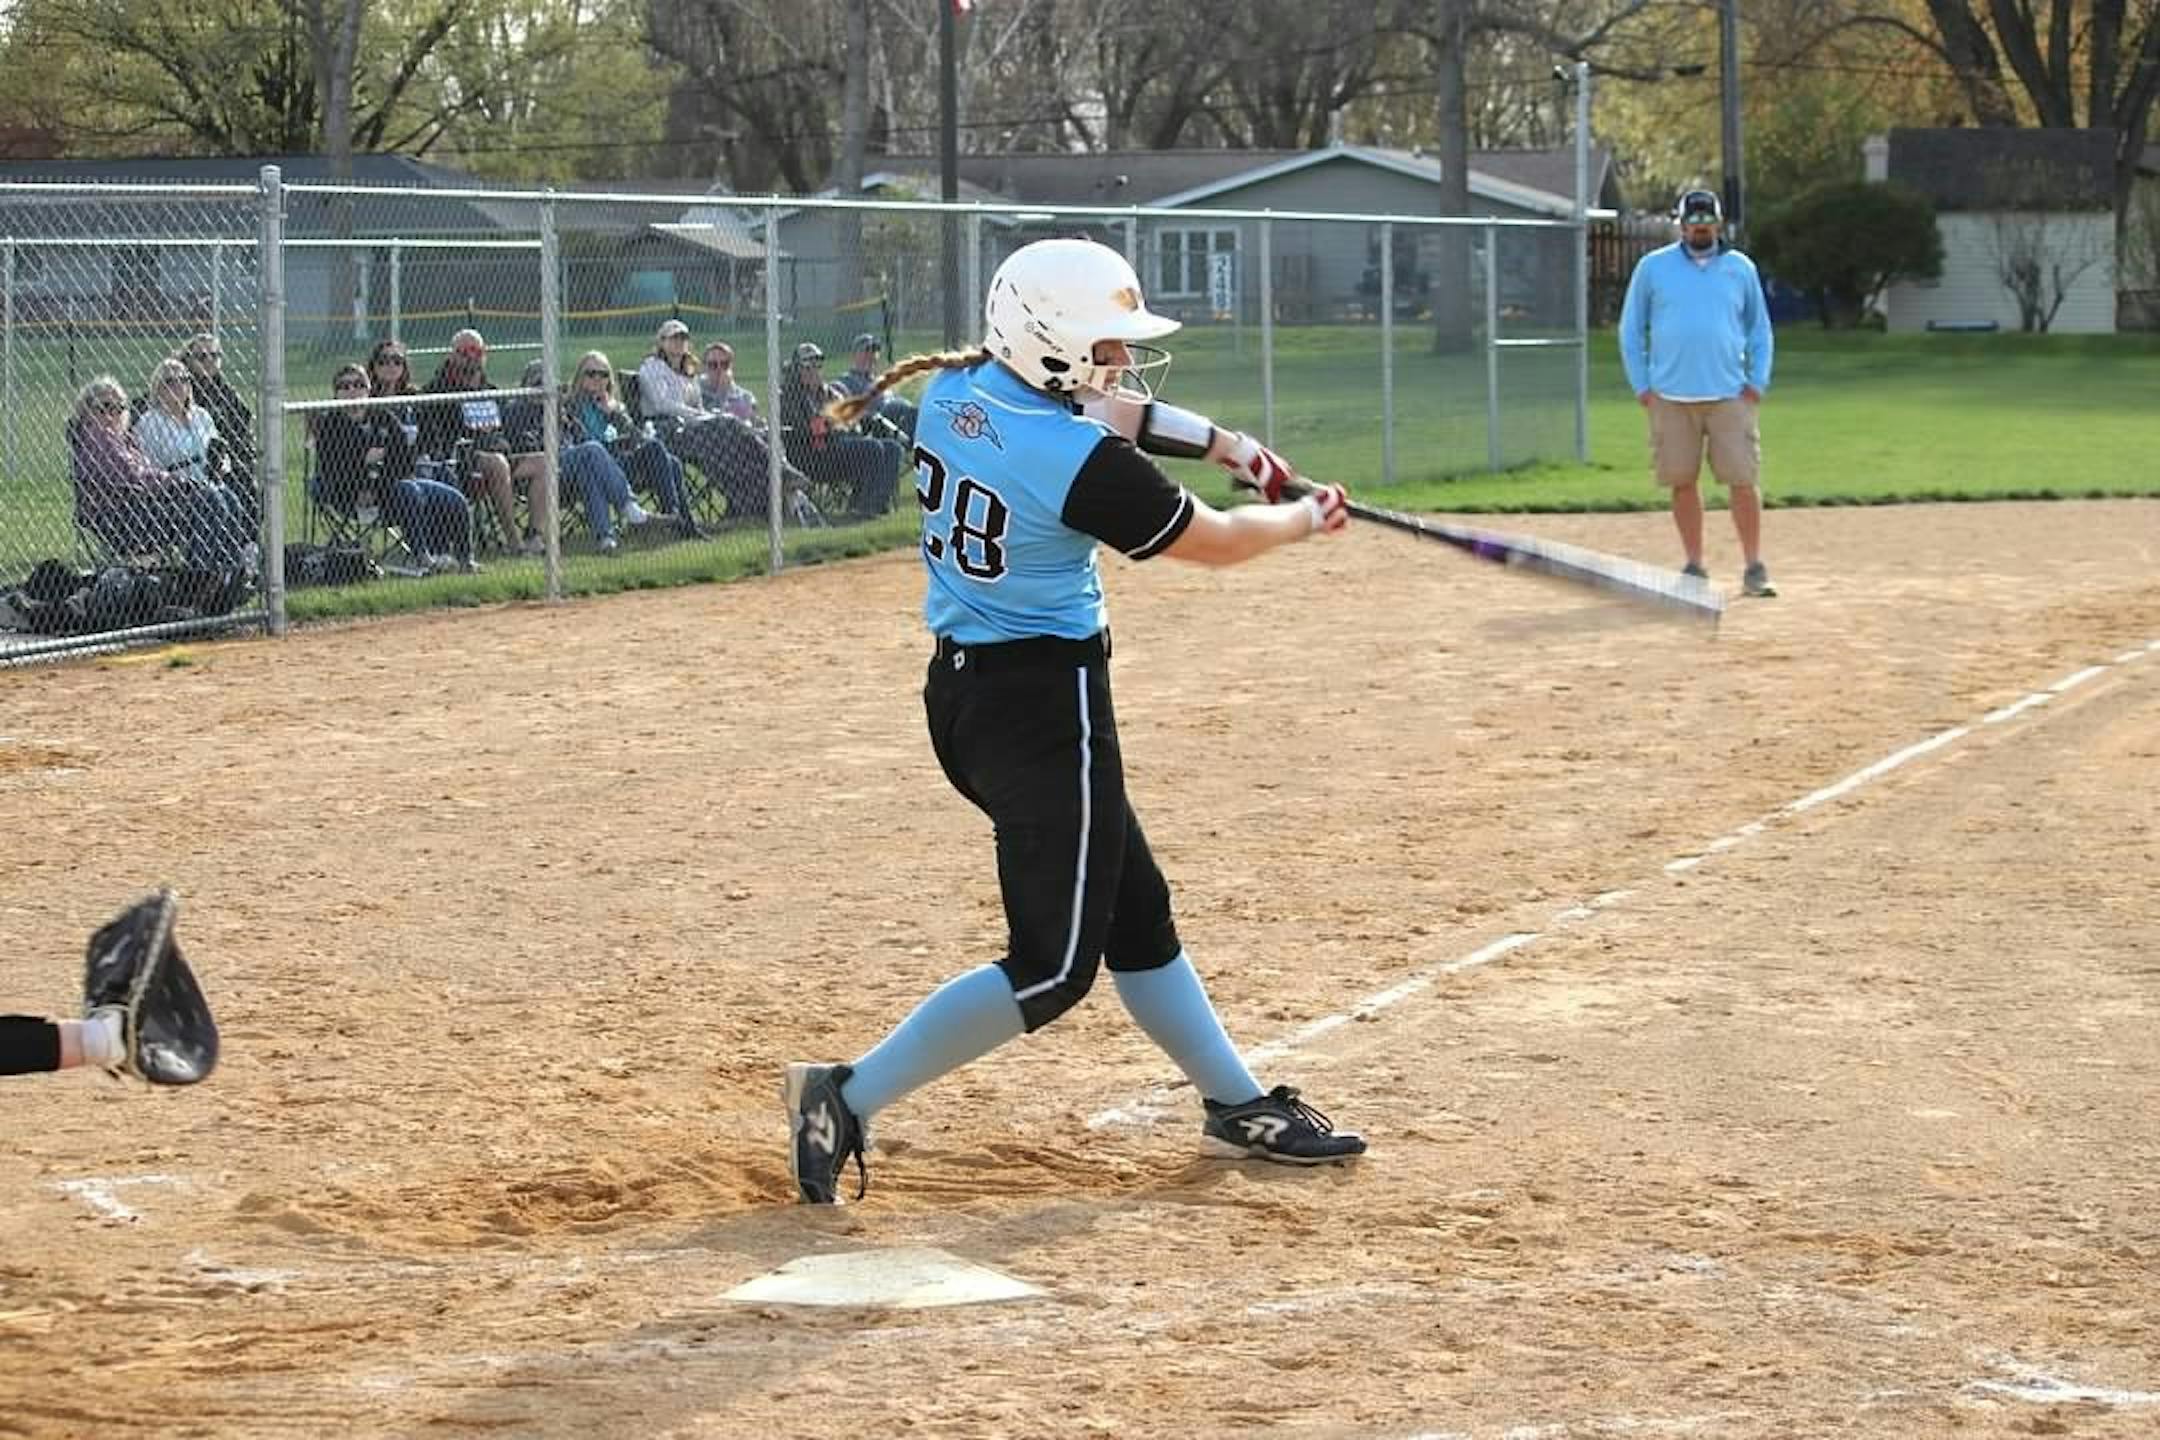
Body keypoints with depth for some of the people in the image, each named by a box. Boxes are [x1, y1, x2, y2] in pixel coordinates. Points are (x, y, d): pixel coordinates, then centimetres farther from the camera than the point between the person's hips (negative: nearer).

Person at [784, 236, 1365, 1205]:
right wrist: (1307, 518, 12)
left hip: (962, 687, 10)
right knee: (1054, 964, -4)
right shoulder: (1079, 462, -22)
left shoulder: (955, 390, 1)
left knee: (1133, 907, 19)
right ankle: (849, 1097, -8)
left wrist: (1231, 449, 16)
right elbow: (1214, 542, -8)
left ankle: (1237, 1107, 30)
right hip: (1045, 705, -10)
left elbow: (1100, 406, 20)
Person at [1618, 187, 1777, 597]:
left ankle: (1754, 568, -2)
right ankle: (1694, 566, 13)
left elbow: (1759, 329, 14)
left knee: (1744, 481, -7)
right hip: (1671, 396, 0)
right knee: (1682, 482, 3)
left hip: (1730, 395, 0)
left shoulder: (1741, 268, 9)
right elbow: (1631, 329, 9)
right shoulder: (1653, 267, 5)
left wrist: (1757, 381, 2)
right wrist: (1641, 386, 1)